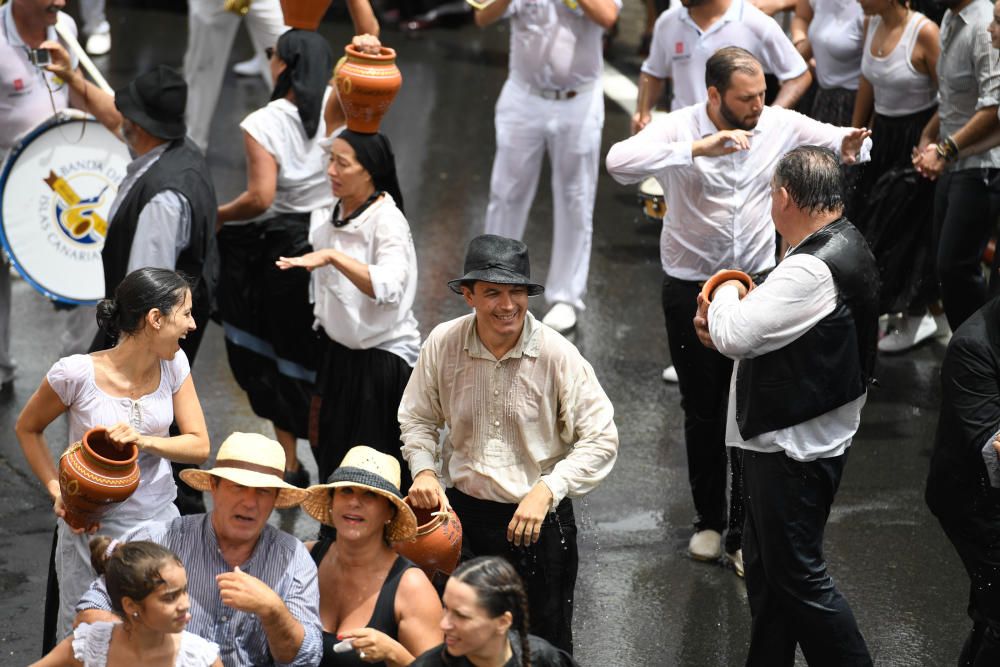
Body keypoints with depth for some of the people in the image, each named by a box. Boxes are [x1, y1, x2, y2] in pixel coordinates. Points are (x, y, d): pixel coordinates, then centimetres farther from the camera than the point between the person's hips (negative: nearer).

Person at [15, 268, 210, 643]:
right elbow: (27, 429, -1)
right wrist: (57, 492, -12)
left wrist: (143, 441, -24)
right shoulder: (77, 373, -18)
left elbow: (199, 446, -6)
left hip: (159, 521, 4)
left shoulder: (173, 364, -5)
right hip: (93, 527, -3)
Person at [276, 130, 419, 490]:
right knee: (333, 465, 14)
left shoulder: (387, 221, -20)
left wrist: (331, 256, -43)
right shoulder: (328, 217, 4)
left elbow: (388, 287, -37)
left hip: (383, 361, -7)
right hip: (338, 354, 7)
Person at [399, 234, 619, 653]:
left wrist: (546, 490, -22)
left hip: (539, 520, -2)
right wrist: (424, 470, -10)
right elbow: (417, 419, 9)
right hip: (461, 514, 2)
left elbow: (601, 441, -12)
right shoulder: (443, 344, -8)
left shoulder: (557, 355, -16)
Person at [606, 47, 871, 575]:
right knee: (702, 412, 13)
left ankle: (743, 534, 11)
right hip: (691, 289, -1)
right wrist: (697, 149, -43)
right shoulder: (678, 129, -16)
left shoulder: (780, 125, -7)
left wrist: (852, 146, -21)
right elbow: (619, 163, -34)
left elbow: (846, 141, 5)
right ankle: (709, 521, 32)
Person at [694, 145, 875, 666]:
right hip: (791, 439, 10)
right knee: (765, 565, 20)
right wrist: (723, 323, 0)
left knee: (797, 576, 2)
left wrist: (726, 296, -8)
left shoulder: (813, 271, -27)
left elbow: (735, 336, -29)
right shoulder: (846, 247, 7)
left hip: (793, 450, -10)